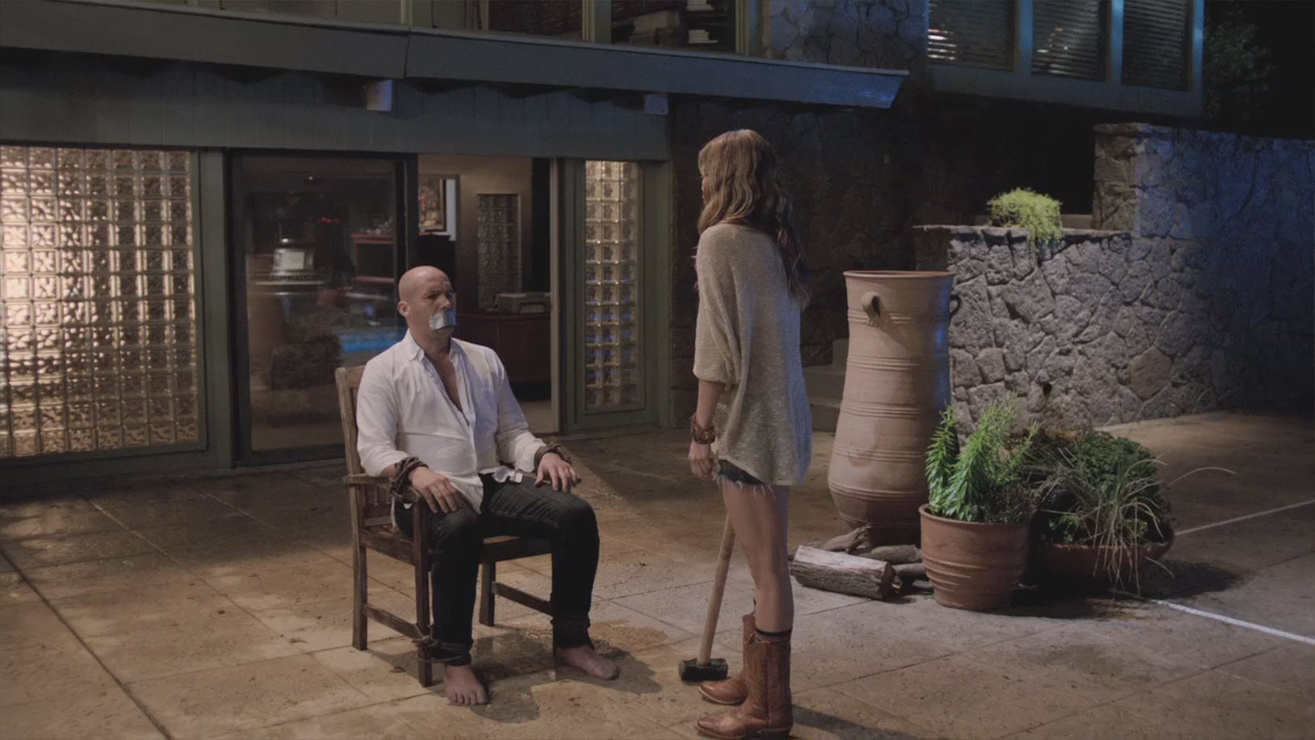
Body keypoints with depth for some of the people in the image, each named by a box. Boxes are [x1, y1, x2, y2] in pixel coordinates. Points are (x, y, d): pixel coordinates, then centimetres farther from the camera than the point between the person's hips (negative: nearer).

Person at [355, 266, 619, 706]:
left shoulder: (484, 360, 20)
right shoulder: (384, 370, 6)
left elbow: (512, 431, 21)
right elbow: (373, 448, -5)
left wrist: (544, 454, -2)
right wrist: (414, 470, -27)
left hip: (494, 484, 5)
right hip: (434, 493, -5)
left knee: (577, 514, -19)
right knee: (459, 529, -41)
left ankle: (571, 640, -5)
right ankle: (453, 658, -26)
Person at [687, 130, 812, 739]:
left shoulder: (721, 239, -13)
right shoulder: (775, 241, 13)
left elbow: (718, 347, -18)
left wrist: (701, 428, -12)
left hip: (747, 420, -9)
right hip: (778, 417, 9)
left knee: (767, 567, -1)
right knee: (767, 561, 19)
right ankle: (756, 679, 33)